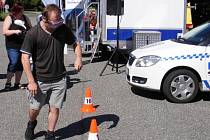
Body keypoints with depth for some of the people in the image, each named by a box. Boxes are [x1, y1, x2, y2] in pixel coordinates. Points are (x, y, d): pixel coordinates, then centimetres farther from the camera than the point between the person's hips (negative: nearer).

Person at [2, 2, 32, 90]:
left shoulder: (25, 18, 12)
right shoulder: (9, 18, -2)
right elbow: (4, 32, -9)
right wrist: (15, 31, -24)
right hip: (13, 46, -5)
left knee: (21, 64, 8)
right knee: (13, 63, -13)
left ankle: (17, 83, 19)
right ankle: (8, 82, 2)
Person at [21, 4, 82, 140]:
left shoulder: (63, 29, -3)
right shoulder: (33, 33, -13)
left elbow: (76, 43, 11)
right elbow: (25, 58, -12)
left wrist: (78, 58, -9)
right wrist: (31, 81, -15)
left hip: (60, 79, 2)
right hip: (40, 80, -2)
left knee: (55, 108, 6)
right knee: (35, 108, 9)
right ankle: (31, 124, 42)